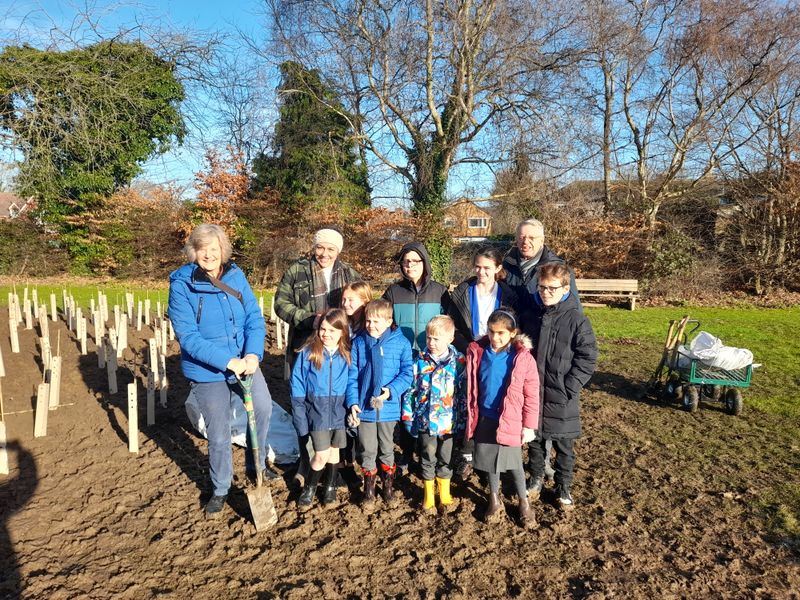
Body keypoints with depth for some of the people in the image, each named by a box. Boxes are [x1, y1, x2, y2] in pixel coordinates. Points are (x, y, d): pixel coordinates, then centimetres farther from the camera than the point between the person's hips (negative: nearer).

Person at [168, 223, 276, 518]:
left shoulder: (235, 275, -5)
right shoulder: (181, 285, -17)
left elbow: (254, 317, -6)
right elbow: (188, 337, -21)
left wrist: (253, 354, -22)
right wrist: (228, 361, -27)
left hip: (245, 362, 4)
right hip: (207, 372, -4)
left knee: (263, 409, 19)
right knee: (219, 435, 9)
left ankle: (256, 465, 46)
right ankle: (220, 489, 35)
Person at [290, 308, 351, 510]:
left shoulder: (347, 355, -4)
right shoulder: (308, 353, -9)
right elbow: (297, 387, -4)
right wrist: (300, 417, -7)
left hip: (340, 412, 2)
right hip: (317, 412, -2)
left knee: (334, 451, 16)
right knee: (321, 456, -4)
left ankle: (330, 486, 39)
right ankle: (309, 488, 23)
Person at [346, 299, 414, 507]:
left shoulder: (401, 343, -8)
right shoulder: (358, 343, -3)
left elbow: (407, 373, -7)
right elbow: (351, 375, -1)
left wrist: (392, 390, -22)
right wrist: (352, 402, -9)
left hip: (388, 407, -1)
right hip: (364, 406, 1)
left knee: (387, 449, 18)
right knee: (367, 450, 12)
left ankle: (388, 486, 37)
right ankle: (369, 487, 31)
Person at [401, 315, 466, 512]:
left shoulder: (459, 362, -8)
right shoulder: (420, 361, -5)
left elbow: (464, 392, -3)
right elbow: (410, 390, 1)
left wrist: (463, 419, -3)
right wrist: (408, 417, 1)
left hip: (448, 421, 0)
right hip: (425, 420, 1)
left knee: (446, 459, 15)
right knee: (428, 458, 13)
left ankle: (444, 493, 36)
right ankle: (428, 495, 32)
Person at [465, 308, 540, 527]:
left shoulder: (523, 358, -14)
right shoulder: (477, 352, -7)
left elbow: (532, 394, -8)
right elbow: (471, 387, 4)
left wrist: (529, 425, -6)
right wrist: (471, 416, 6)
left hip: (510, 421, -3)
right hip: (485, 419, 3)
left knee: (514, 463, 10)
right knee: (490, 461, 16)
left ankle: (524, 503, 31)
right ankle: (494, 500, 35)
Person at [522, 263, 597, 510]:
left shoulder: (577, 320, -10)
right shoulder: (533, 316, 4)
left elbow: (587, 359, -10)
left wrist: (569, 388, -15)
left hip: (561, 397, -4)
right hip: (532, 394, 4)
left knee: (564, 444, 10)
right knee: (534, 438, 16)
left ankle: (563, 487, 29)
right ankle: (536, 477, 36)